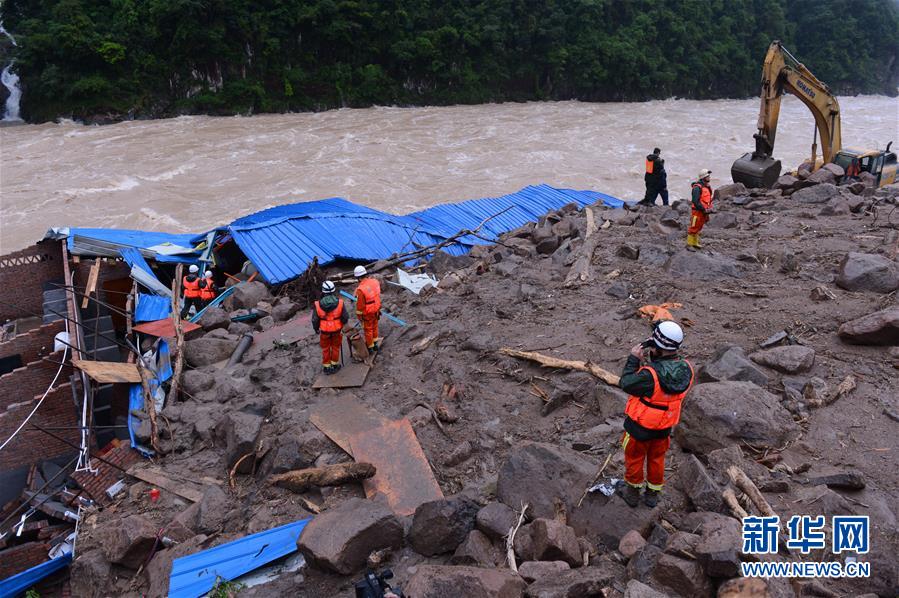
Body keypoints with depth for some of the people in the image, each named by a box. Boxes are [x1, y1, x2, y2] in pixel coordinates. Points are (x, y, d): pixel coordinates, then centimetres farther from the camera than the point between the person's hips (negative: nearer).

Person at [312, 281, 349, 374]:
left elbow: (315, 320, -10)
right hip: (337, 329, 1)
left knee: (325, 349, 19)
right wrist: (343, 324, 12)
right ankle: (334, 365, 34)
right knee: (335, 347, 21)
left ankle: (326, 367, 30)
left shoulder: (318, 305, -20)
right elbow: (345, 317, -10)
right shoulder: (340, 302, -20)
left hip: (324, 330, 0)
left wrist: (316, 329, 10)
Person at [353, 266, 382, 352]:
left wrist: (359, 316, -7)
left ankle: (370, 347, 29)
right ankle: (375, 344, 41)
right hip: (376, 310, 6)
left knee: (368, 329, 13)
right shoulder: (375, 282, -11)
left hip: (367, 313, -6)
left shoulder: (360, 289, -30)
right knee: (374, 327, 24)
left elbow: (360, 305, -21)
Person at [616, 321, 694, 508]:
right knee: (657, 458, 26)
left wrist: (633, 358, -16)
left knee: (635, 458, 20)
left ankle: (632, 493, 40)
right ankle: (653, 495, 44)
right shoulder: (685, 369, -19)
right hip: (665, 426, 5)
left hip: (641, 425, -5)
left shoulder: (650, 375, -38)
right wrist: (650, 361, -10)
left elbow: (626, 383, -23)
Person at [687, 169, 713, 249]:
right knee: (693, 228, -4)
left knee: (699, 228, 16)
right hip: (697, 212, -9)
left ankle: (695, 243, 26)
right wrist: (704, 209, -20)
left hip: (704, 212, 9)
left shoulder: (708, 187, 13)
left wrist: (709, 209, 9)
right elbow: (695, 201, -23)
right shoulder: (697, 187, -17)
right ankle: (689, 244, 3)